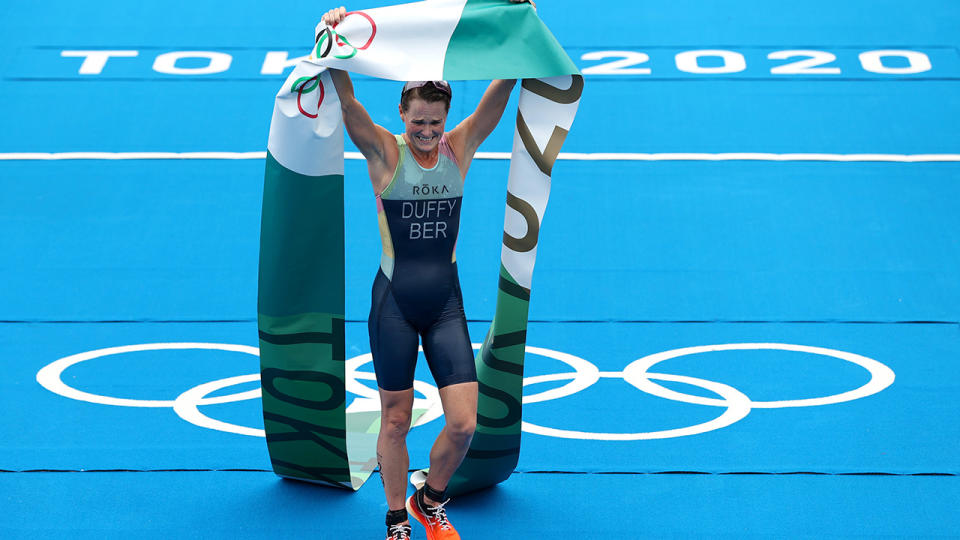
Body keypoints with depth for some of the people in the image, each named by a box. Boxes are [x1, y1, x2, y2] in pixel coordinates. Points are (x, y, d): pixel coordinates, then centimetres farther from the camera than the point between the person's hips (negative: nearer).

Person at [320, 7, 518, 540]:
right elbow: (346, 103, -18)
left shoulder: (460, 148, 2)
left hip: (446, 300, 2)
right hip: (395, 300, -2)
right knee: (395, 420, 6)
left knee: (464, 424, -3)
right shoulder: (384, 152, -6)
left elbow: (499, 94, -4)